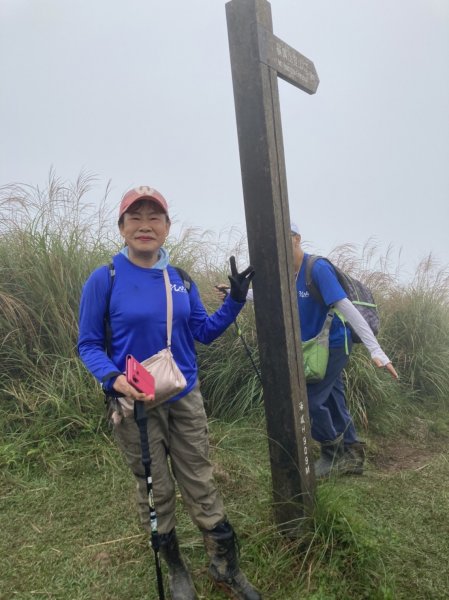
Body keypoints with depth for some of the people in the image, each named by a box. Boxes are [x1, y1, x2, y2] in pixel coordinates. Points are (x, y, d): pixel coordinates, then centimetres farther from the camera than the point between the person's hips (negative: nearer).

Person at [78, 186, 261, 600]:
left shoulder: (181, 280, 2)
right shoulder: (104, 279, -11)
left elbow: (205, 332, 6)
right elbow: (89, 345, -7)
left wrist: (235, 301, -7)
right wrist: (113, 378, -25)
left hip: (186, 398, 3)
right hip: (136, 404, -3)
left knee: (201, 485, 13)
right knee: (156, 492, 14)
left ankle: (225, 566, 31)